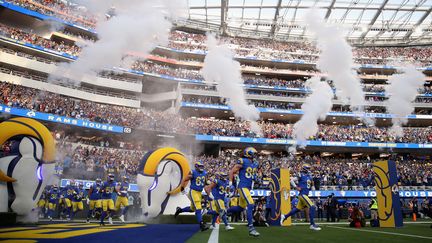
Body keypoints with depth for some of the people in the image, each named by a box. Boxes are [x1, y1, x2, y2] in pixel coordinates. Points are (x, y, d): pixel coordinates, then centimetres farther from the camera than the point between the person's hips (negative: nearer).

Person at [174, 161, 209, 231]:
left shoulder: (204, 173, 6)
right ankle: (201, 224, -11)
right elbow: (184, 180, -6)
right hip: (193, 192, -7)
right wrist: (182, 189, -8)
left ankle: (179, 210, 38)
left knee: (192, 209, 17)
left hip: (200, 192, 7)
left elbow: (205, 183, 22)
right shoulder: (193, 173, -12)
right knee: (198, 209, -13)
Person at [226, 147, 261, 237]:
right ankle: (251, 228, -15)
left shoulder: (255, 164, 11)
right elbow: (232, 172, -7)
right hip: (242, 187, -8)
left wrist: (255, 177, 5)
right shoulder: (243, 162, -11)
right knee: (250, 205, -19)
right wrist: (231, 184, -10)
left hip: (248, 188, 8)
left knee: (241, 207, 16)